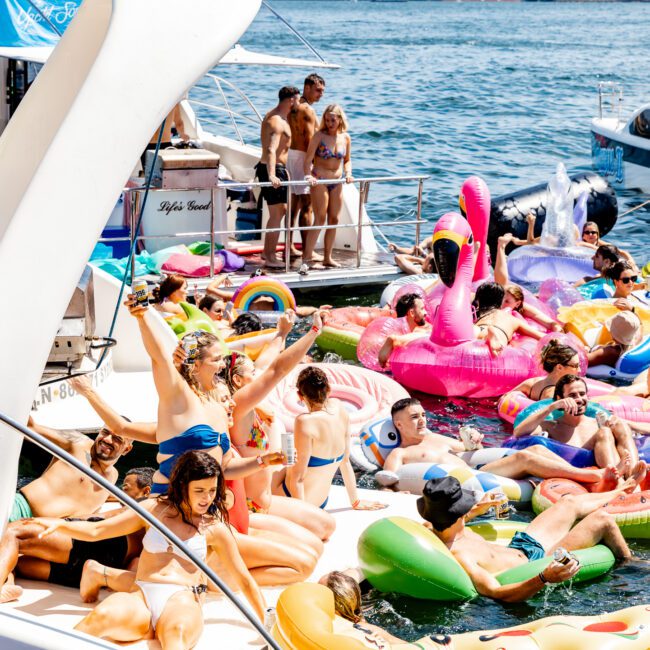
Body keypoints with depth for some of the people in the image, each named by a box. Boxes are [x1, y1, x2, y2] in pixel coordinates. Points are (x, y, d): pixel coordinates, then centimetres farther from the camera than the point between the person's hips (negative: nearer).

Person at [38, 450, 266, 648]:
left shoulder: (215, 529, 13)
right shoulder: (155, 509, 16)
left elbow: (244, 580, 17)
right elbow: (95, 531, 13)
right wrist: (60, 524, -5)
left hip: (183, 601, -2)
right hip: (141, 596, 2)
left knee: (176, 631, -42)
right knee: (102, 615, -36)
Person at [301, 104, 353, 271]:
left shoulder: (345, 138, 4)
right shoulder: (319, 136, -10)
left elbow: (347, 160, 14)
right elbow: (308, 158, -14)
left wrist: (348, 173, -5)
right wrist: (308, 175, -29)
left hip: (337, 182, 5)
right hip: (319, 181, -5)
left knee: (334, 219, 7)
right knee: (320, 219, -11)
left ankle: (328, 257, 17)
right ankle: (307, 258, -11)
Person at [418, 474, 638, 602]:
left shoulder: (437, 530, -14)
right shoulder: (455, 555, -41)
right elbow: (496, 593, -46)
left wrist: (476, 510, 16)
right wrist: (544, 578, -57)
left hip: (519, 545, 9)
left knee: (570, 502, 25)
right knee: (602, 520, -3)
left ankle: (618, 492, 57)